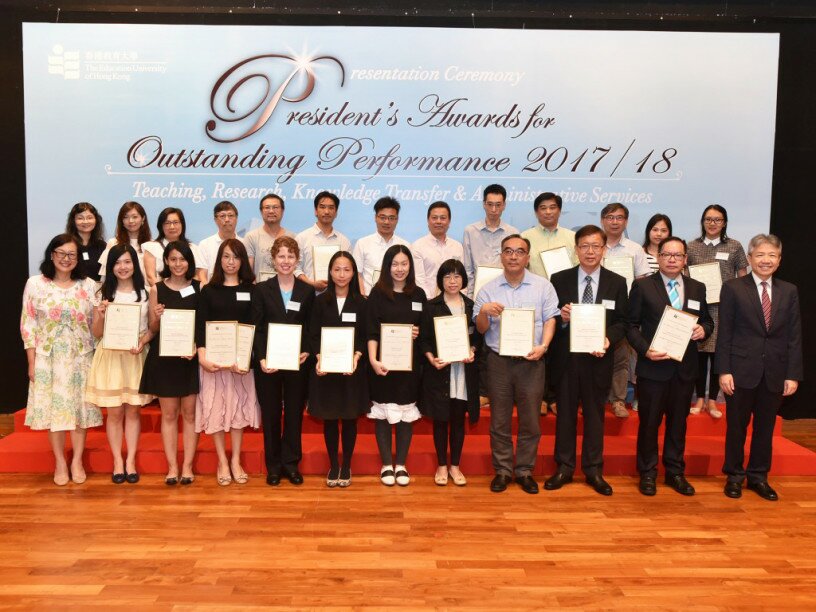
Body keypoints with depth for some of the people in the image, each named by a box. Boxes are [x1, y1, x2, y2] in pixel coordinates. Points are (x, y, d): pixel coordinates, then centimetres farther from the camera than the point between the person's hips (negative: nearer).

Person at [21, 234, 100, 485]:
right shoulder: (35, 284, 0)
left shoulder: (88, 285, 2)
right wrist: (31, 362, -4)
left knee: (80, 407, 4)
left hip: (81, 358, 1)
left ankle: (77, 461, 18)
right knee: (53, 408, 4)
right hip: (48, 358, -1)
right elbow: (28, 325, 0)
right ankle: (60, 463, 17)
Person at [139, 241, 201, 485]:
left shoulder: (199, 288, 2)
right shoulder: (158, 289, 4)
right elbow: (152, 329, 6)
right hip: (164, 358, 1)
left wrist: (197, 347, -13)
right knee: (168, 414, 6)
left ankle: (187, 466, 11)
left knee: (190, 413, 4)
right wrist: (157, 317, -15)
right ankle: (172, 467, 12)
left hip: (191, 358, 0)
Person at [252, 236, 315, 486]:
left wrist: (307, 352, -12)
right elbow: (256, 328, -2)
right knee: (270, 414, 7)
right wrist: (262, 359, -15)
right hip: (268, 362, -1)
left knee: (294, 413, 7)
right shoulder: (261, 290, 3)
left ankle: (291, 463, 19)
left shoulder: (307, 291, 6)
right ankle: (273, 465, 18)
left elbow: (311, 329, 5)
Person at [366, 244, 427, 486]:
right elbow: (371, 331, -7)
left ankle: (401, 465, 18)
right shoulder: (378, 293, -1)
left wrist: (418, 333, -8)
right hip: (383, 362, -2)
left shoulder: (418, 294, 7)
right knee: (383, 413, 4)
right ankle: (386, 465, 16)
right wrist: (373, 360, -18)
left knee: (406, 413, 6)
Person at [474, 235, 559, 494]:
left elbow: (550, 319, 1)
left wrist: (543, 345, -14)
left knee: (530, 420, 4)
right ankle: (502, 470, 17)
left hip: (531, 361, -1)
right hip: (498, 361, 1)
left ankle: (525, 471, 17)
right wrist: (484, 312, -16)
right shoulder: (488, 289, 6)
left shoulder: (543, 286, 5)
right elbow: (481, 329, 5)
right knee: (499, 420, 6)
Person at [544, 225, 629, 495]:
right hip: (566, 357, 0)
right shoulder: (559, 279, 1)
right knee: (565, 413, 9)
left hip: (598, 358, 0)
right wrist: (561, 317, -19)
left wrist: (608, 339, -16)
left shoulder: (617, 283, 3)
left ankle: (593, 470, 21)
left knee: (595, 413, 10)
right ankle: (564, 467, 20)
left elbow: (622, 322, 2)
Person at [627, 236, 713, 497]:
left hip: (685, 367, 3)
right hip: (653, 365, -3)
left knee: (678, 422, 13)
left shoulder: (697, 288, 9)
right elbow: (631, 325, -4)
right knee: (649, 422, 6)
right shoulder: (642, 286, -3)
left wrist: (703, 329, -7)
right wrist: (645, 349, -18)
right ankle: (647, 473, 20)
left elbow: (707, 321, 16)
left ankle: (675, 472, 27)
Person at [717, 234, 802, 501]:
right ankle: (734, 476, 22)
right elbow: (724, 333, -5)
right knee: (736, 426, 7)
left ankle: (759, 476, 26)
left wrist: (793, 374, -1)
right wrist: (724, 371, -10)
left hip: (775, 373, 3)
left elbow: (795, 337, 5)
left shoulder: (789, 292, 6)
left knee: (765, 427, 12)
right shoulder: (733, 288, -2)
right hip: (742, 370, -3)